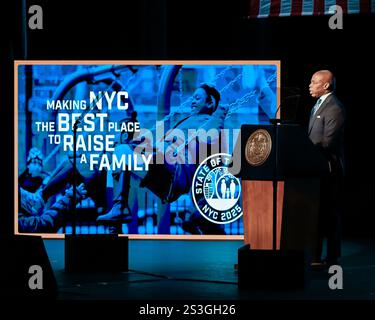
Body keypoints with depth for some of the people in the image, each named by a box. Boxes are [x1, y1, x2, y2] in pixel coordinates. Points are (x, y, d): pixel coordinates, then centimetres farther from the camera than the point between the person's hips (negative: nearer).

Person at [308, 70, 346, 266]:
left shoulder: (334, 108, -15)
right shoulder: (318, 106, 17)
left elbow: (327, 143, -21)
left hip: (328, 168, -10)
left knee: (330, 213, -4)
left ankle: (332, 257, 2)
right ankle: (315, 256, 18)